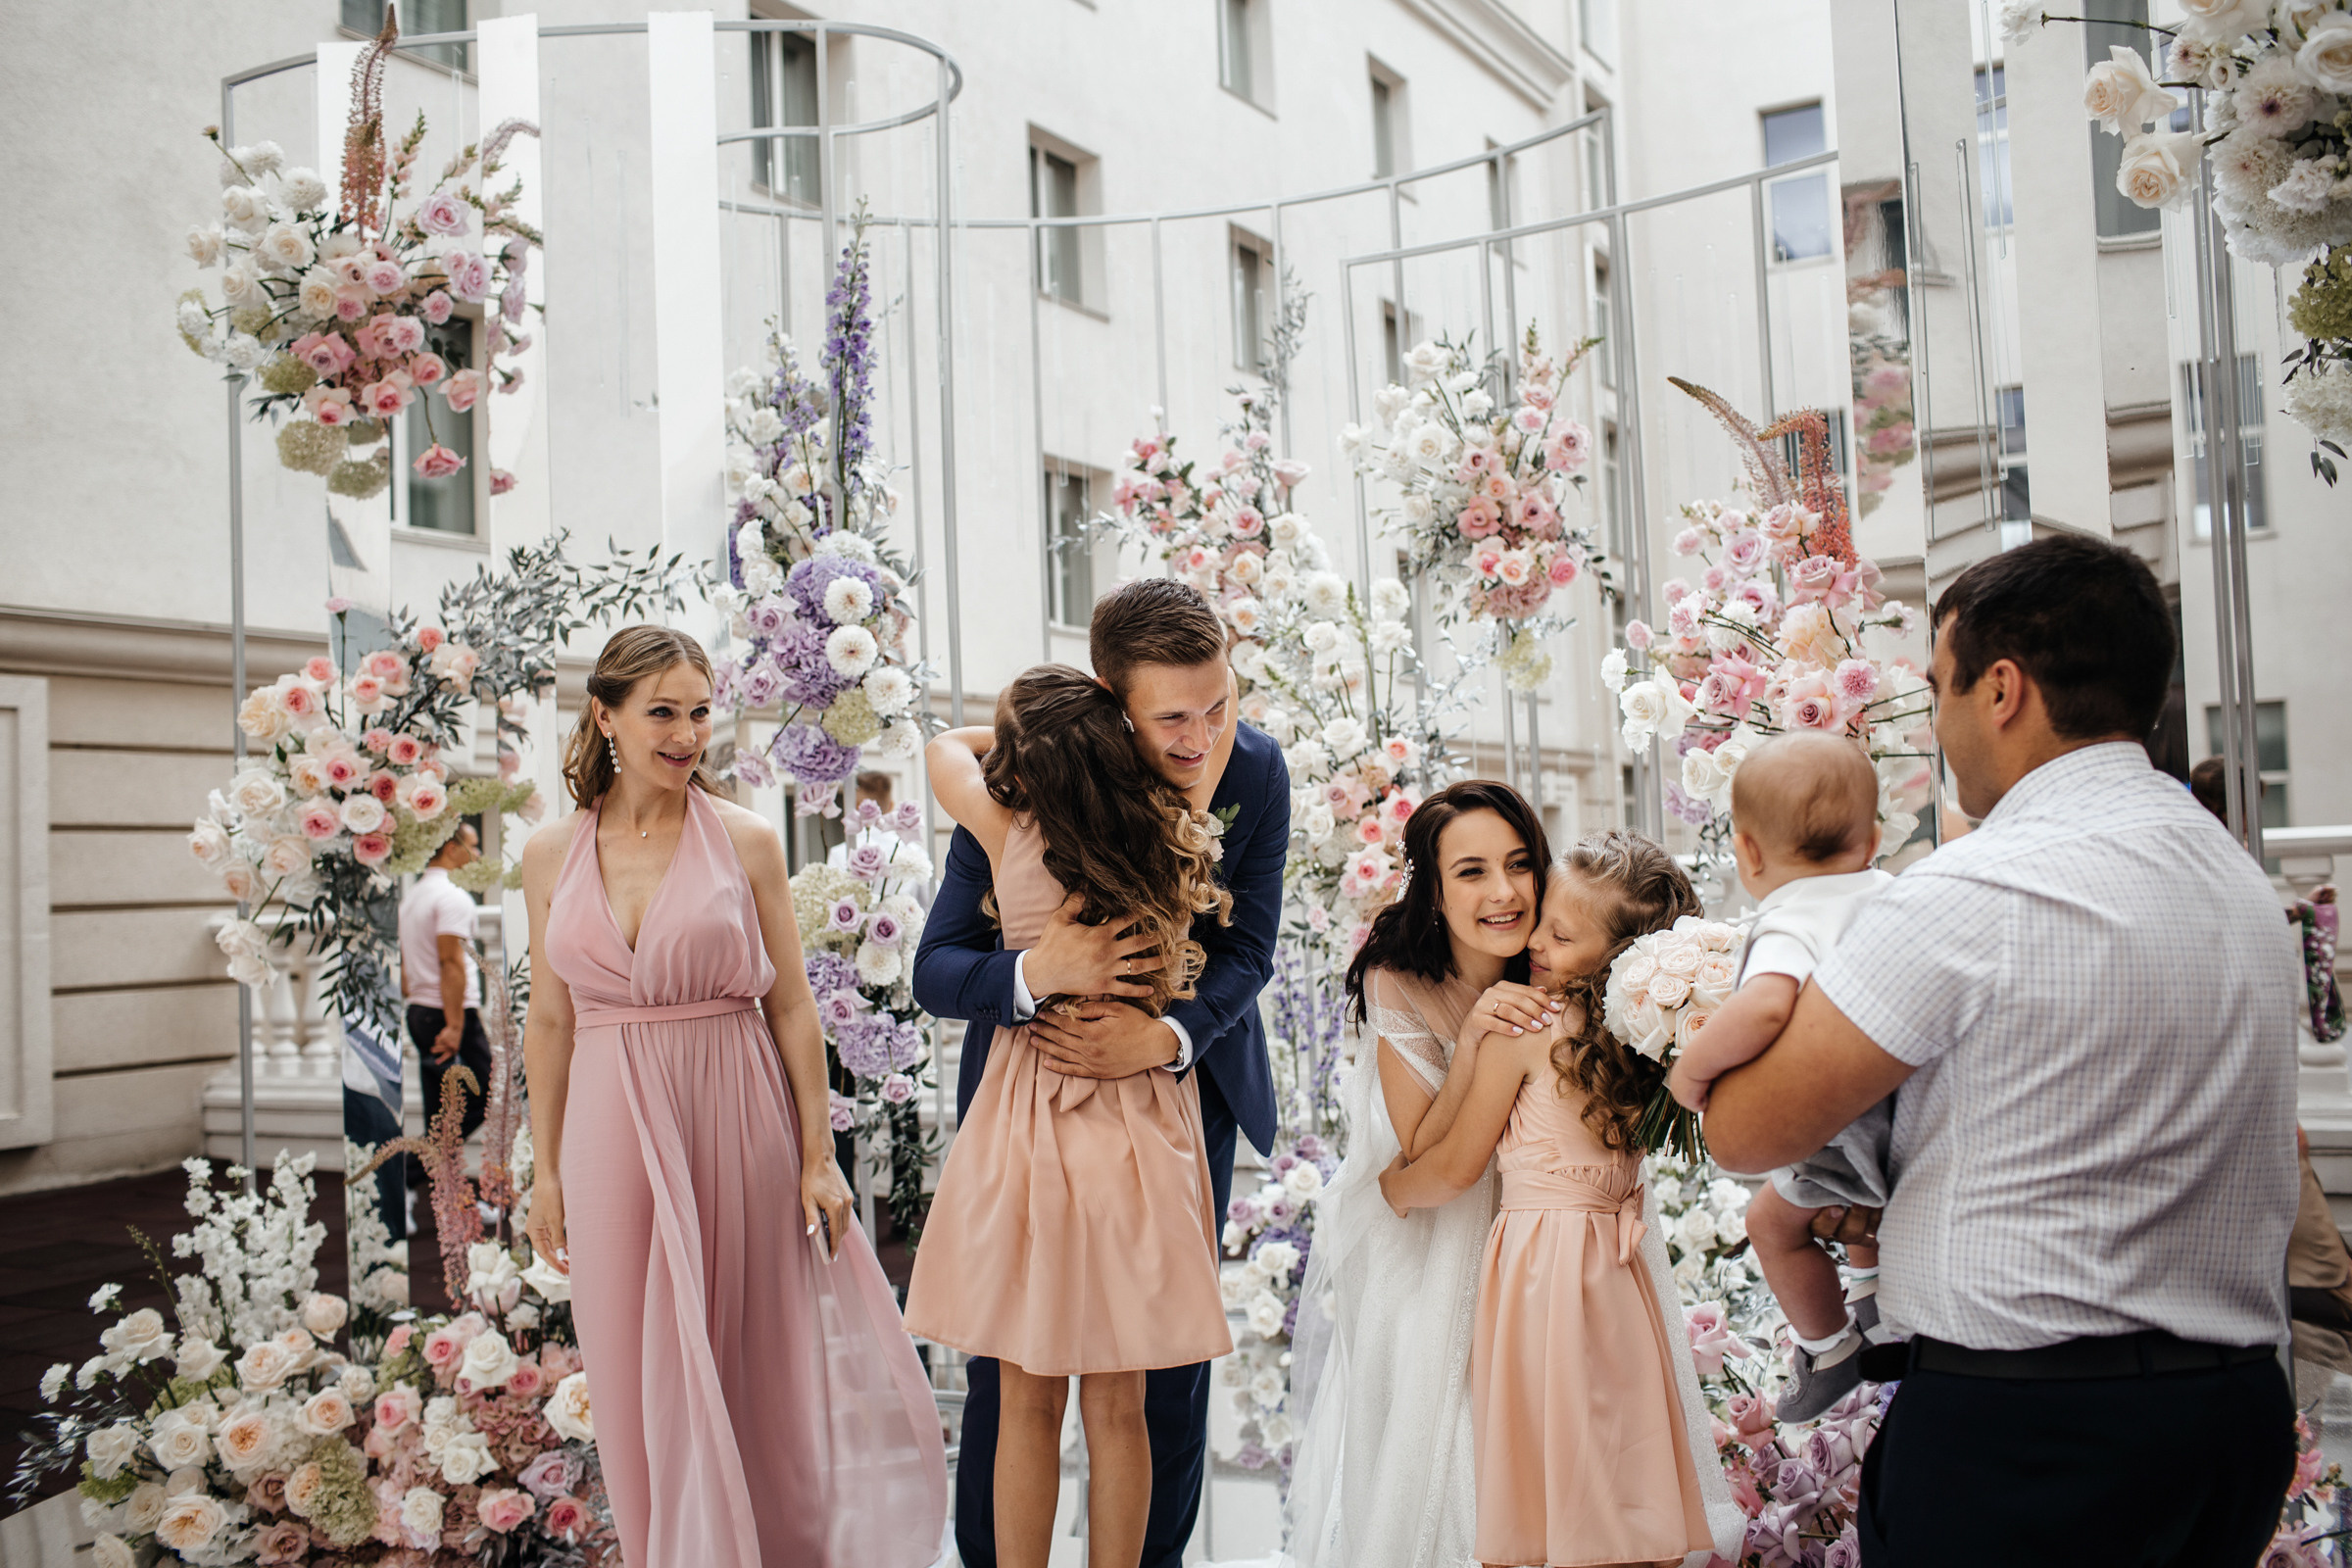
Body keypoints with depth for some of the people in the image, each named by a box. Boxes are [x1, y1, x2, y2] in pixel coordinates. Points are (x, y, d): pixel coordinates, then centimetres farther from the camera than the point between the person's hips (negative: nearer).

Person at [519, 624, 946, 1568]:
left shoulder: (746, 841, -2)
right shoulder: (551, 855, 3)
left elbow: (791, 1006, -1)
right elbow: (549, 1024, 8)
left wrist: (818, 1155, -3)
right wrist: (546, 1172, 8)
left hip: (736, 1122, -1)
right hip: (614, 1132, 2)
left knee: (748, 1361, 8)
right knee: (641, 1373, 9)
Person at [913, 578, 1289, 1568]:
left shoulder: (1256, 771, -18)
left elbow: (1247, 948, -11)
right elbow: (935, 972, -21)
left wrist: (1167, 1037, -29)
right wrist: (1035, 971, -42)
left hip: (1186, 1076, 2)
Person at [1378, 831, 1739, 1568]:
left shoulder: (1518, 1028, -16)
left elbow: (1457, 1165, -8)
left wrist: (1387, 1189, 10)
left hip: (1541, 1257, -6)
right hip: (1622, 1262, 6)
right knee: (1616, 1463, 15)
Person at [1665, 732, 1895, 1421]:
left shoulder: (1788, 927, -25)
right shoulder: (1893, 893, 0)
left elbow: (1765, 1006, -48)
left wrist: (1692, 1068, -32)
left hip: (1849, 1128, -8)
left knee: (1773, 1221, 16)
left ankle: (1829, 1347, 32)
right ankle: (1871, 1290, 51)